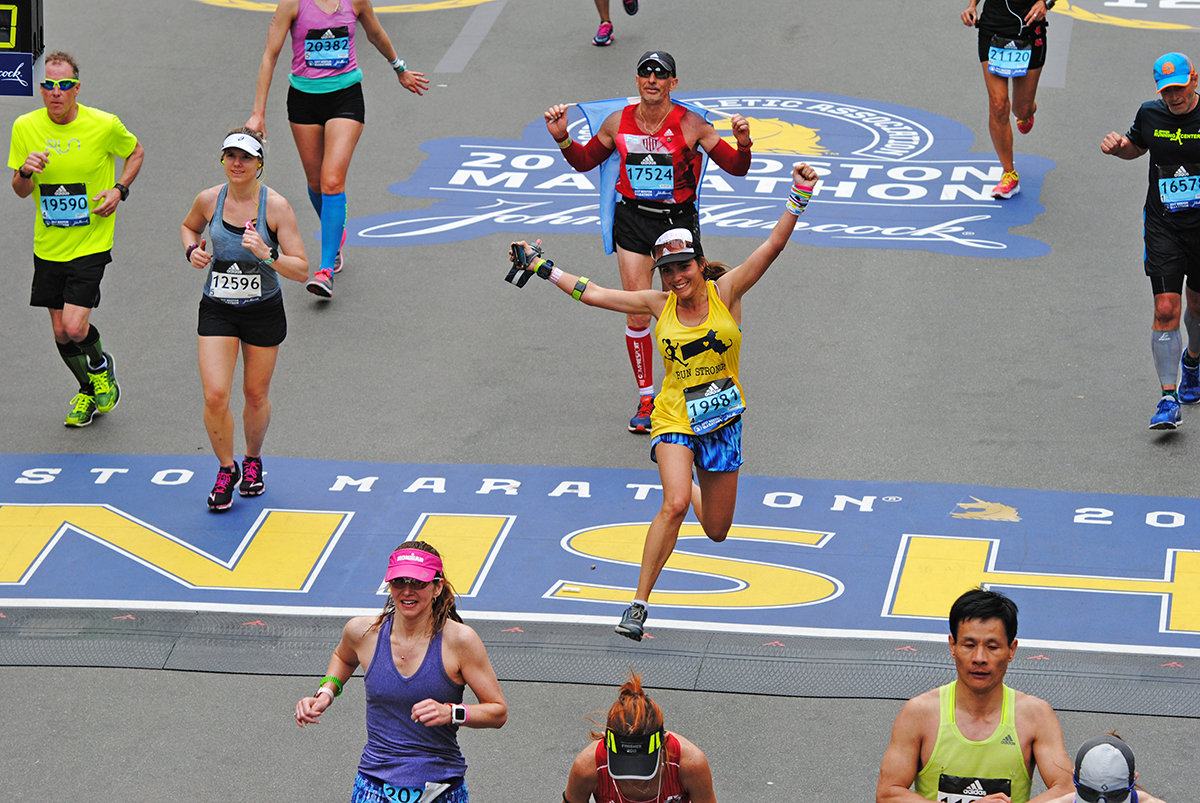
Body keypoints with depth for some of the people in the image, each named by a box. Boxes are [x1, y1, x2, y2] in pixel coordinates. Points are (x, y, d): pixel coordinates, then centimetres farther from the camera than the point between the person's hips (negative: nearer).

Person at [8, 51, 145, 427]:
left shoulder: (105, 125, -12)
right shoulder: (25, 127, -5)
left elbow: (136, 152, 9)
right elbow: (20, 191, 4)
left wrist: (119, 190, -7)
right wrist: (25, 172, -19)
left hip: (91, 244, -3)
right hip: (48, 247, 3)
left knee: (75, 327, -15)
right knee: (60, 332, 8)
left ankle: (100, 366, 19)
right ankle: (87, 390, 35)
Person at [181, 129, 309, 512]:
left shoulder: (275, 206, -15)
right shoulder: (208, 200, -6)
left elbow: (301, 270, -15)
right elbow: (189, 225, 19)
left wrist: (267, 255, -32)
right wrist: (192, 250, -2)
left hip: (264, 310, -1)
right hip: (217, 310, 1)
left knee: (256, 394, 11)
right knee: (215, 396, -10)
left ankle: (253, 459, 39)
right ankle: (226, 470, 13)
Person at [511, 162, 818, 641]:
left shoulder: (725, 292, -6)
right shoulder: (659, 304, -1)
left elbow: (772, 247, -15)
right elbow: (594, 294, 4)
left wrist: (798, 198, -26)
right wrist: (543, 270, 4)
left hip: (721, 419, 1)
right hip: (674, 417, -1)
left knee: (716, 530, 11)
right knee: (674, 504, -25)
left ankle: (694, 489, 49)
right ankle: (639, 603, -18)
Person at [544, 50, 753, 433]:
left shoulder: (691, 125, -9)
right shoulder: (619, 123, 0)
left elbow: (736, 167, -5)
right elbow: (584, 161, 15)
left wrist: (743, 143, -26)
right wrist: (562, 138, -1)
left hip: (678, 219, -2)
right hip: (633, 219, 2)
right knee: (636, 315, 0)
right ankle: (646, 398, 15)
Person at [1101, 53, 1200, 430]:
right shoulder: (1150, 115, -1)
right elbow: (1136, 147, 19)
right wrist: (1117, 146, -3)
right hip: (1162, 226, 0)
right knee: (1166, 309, -11)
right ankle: (1168, 400, -8)